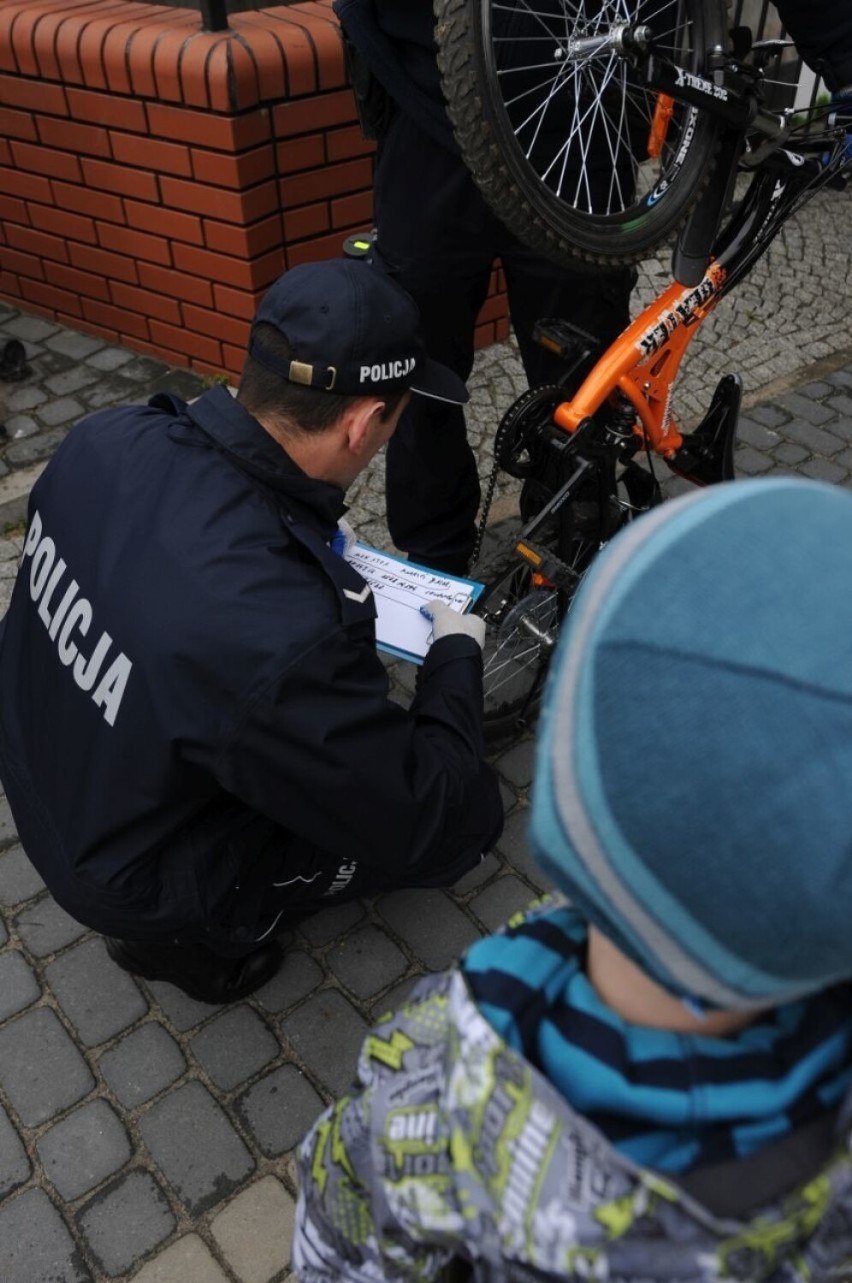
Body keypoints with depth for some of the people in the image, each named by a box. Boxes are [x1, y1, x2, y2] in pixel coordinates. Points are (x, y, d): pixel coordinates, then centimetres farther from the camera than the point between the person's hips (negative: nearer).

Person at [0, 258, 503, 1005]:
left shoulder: (107, 441, -18)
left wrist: (314, 553, 8)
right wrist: (457, 654, -10)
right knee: (470, 810, -1)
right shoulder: (281, 634, -40)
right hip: (143, 878, -7)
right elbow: (420, 821, -25)